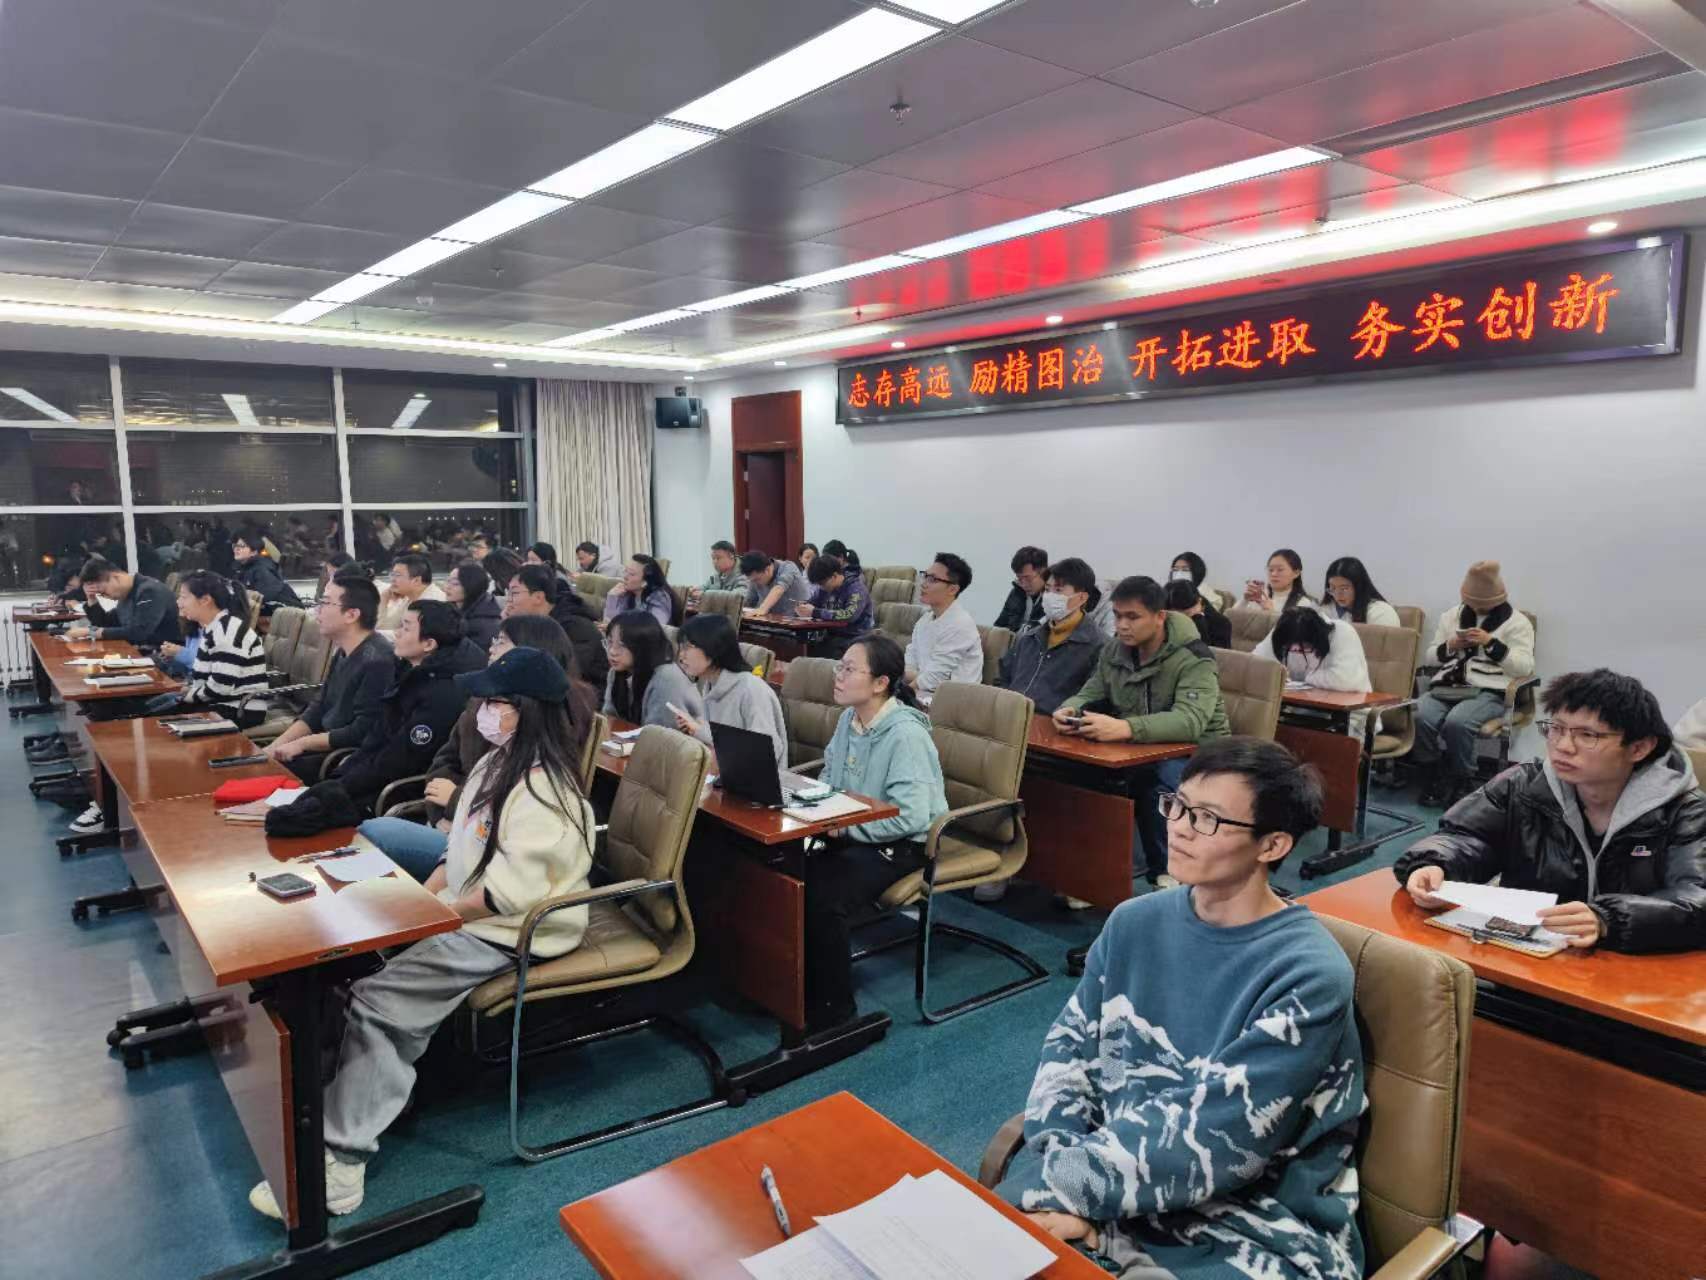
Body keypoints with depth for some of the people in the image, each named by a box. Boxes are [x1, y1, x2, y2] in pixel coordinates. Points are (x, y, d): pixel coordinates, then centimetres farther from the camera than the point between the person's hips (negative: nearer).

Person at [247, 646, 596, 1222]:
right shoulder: (499, 763, 11)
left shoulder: (543, 790, -21)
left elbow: (511, 892, -26)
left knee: (375, 1000, -18)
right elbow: (462, 849, 16)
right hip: (463, 914, 10)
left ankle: (339, 1166, -10)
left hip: (510, 935, -10)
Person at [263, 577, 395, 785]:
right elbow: (318, 709, 14)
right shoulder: (343, 653, 9)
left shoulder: (377, 661, -23)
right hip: (328, 746, 9)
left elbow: (361, 734, -24)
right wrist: (277, 745, 1)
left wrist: (302, 743, -14)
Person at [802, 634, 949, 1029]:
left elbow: (911, 817, -27)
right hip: (852, 833, 8)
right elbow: (829, 778, 19)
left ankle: (831, 1010, -4)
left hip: (898, 844, -7)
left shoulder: (905, 734, -21)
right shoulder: (849, 718, 5)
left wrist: (843, 827, -22)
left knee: (823, 897, -27)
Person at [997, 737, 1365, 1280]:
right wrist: (1059, 1179, -14)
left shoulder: (1307, 973, -15)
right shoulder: (1136, 922, 2)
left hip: (1257, 1232, -5)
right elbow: (1069, 1047, 2)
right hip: (1115, 1181, 5)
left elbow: (1215, 1139, -19)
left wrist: (1069, 1186, -19)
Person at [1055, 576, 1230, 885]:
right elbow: (1089, 695, 8)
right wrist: (1069, 710, -19)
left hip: (1194, 752, -5)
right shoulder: (1113, 651, 2)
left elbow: (1190, 722, -34)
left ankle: (1166, 876, -15)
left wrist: (1125, 728, -49)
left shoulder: (1193, 660, -19)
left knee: (1163, 781, -37)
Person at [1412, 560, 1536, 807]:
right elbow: (1432, 657, 23)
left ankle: (1462, 784, -11)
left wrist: (1491, 643, -12)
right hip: (1446, 686, 4)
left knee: (1456, 722, -35)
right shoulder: (1451, 616, 20)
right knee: (1420, 718, -29)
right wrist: (1449, 647, 1)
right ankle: (1433, 780, -10)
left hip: (1488, 692, -4)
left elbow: (1524, 668, -3)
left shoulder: (1517, 622, 8)